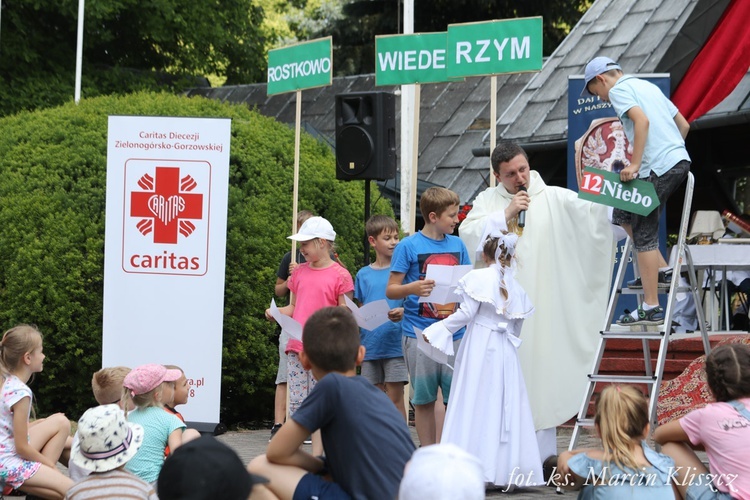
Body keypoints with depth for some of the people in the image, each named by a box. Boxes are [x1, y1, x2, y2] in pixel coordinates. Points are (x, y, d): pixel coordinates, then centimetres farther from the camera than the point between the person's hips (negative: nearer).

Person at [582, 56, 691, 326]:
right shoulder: (648, 86, 24)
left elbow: (642, 120, -19)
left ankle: (651, 308, -5)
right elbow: (684, 125, 24)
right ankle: (660, 269, 16)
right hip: (680, 161, 9)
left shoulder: (619, 90, -2)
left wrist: (634, 165, -20)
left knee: (644, 233, -5)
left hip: (658, 168, -9)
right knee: (623, 214, 20)